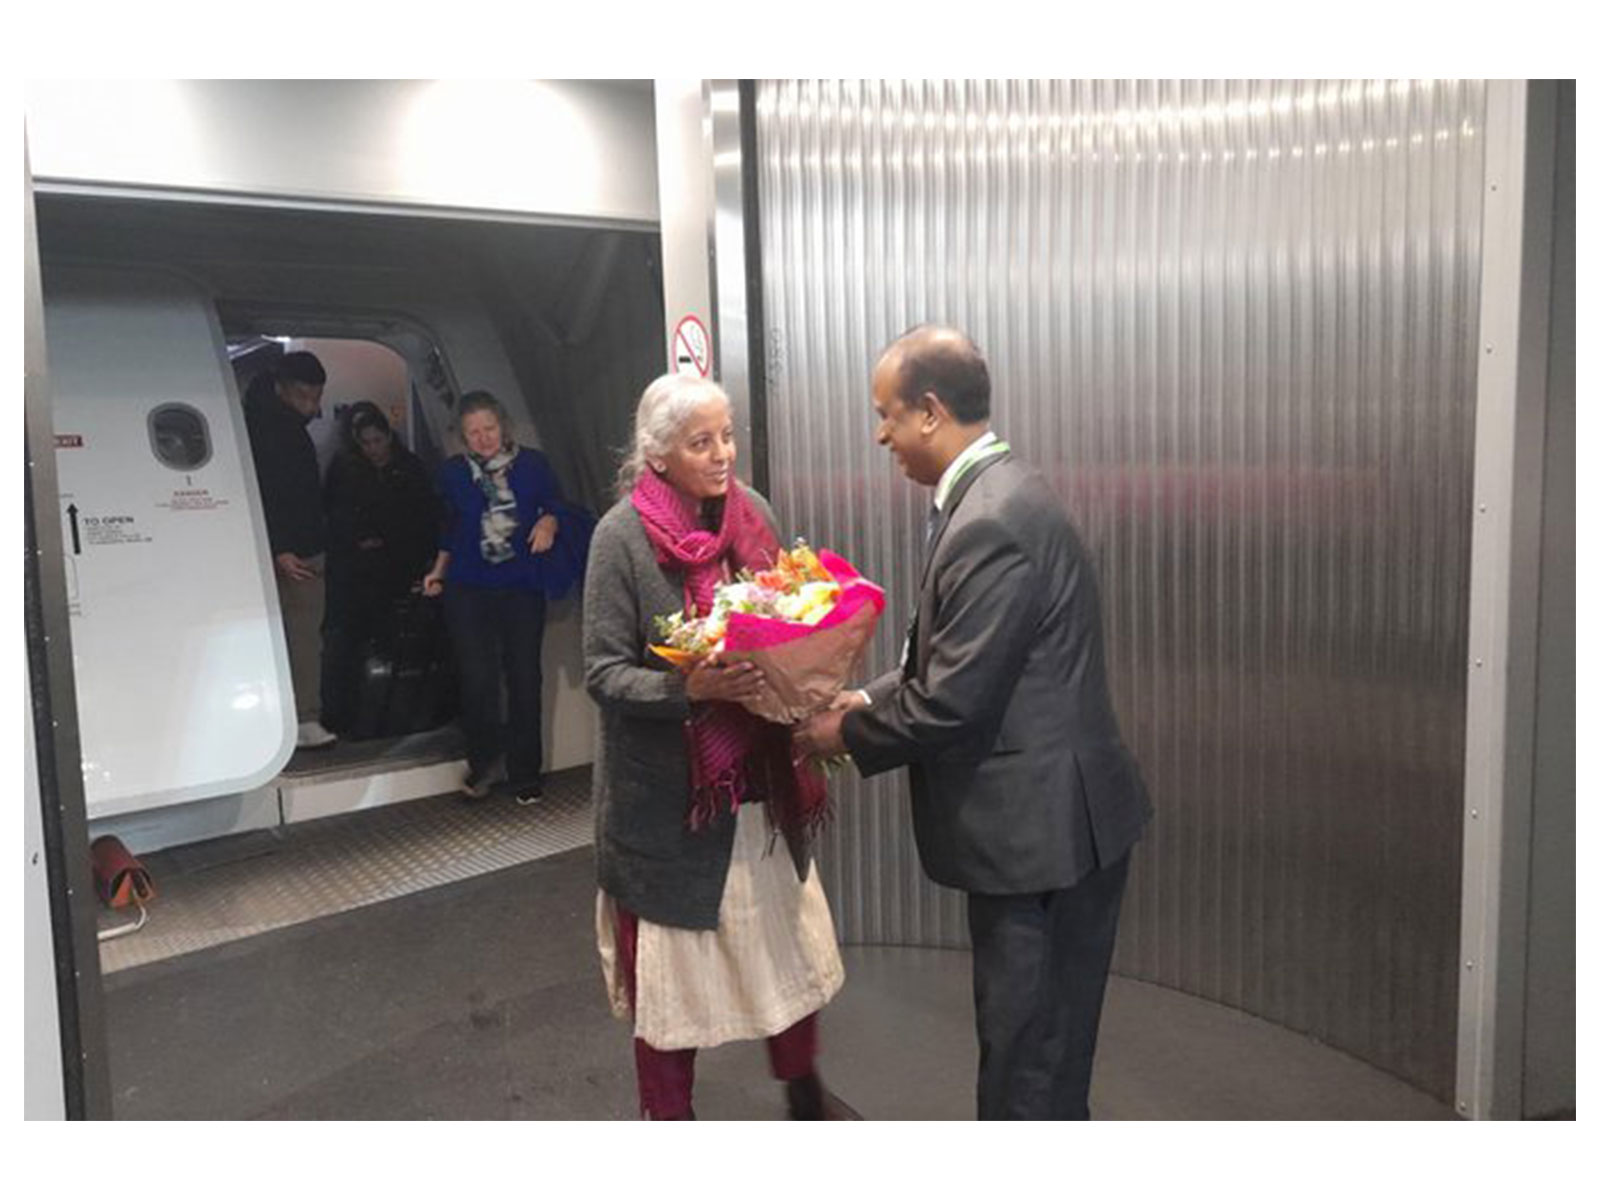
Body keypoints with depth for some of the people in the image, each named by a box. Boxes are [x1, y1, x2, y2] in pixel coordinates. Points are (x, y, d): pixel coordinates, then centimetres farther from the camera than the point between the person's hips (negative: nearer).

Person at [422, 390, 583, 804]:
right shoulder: (453, 473, 9)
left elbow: (558, 507, 7)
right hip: (468, 589, 0)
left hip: (522, 588, 0)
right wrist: (439, 570, 12)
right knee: (478, 677, -10)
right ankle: (481, 762, 14)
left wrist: (549, 522, -14)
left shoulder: (532, 463, 3)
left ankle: (525, 774, 16)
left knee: (525, 679, 2)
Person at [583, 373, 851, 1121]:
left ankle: (803, 1094, 45)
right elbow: (605, 673, -14)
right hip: (670, 797, -5)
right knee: (670, 973, 11)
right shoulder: (623, 535, -14)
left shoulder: (752, 514, 1)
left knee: (794, 945, 20)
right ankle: (667, 1114, 35)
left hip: (762, 782, 5)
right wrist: (691, 688, -29)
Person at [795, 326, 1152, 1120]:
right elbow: (960, 663, 16)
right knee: (1044, 1049, 24)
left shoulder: (991, 524, -24)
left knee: (1027, 1063, 7)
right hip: (1047, 816, 10)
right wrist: (869, 699, 5)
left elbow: (954, 701, -23)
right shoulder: (994, 497, 9)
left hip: (1040, 824, -10)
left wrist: (848, 734, -8)